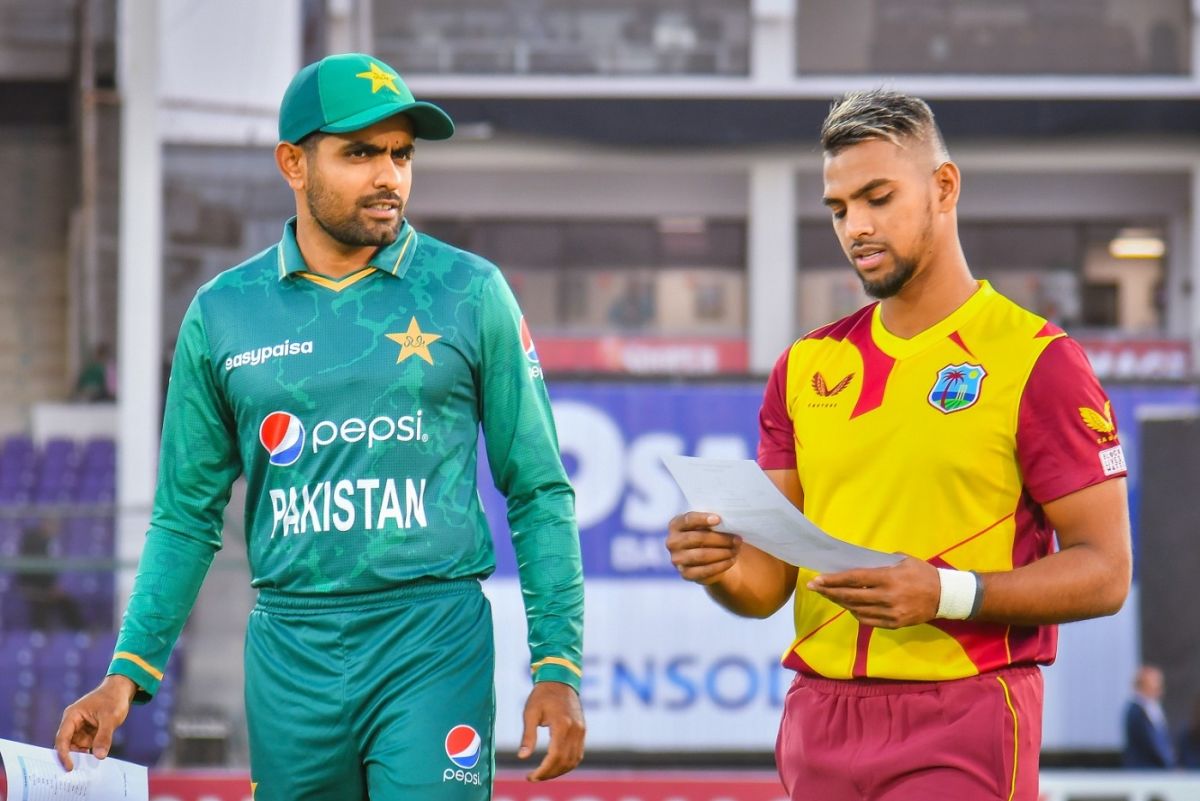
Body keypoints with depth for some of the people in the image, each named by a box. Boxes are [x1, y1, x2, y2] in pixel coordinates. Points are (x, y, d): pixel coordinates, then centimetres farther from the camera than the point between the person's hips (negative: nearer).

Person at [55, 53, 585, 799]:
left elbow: (539, 493, 3)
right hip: (290, 651, 2)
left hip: (433, 647, -2)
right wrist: (129, 675, 2)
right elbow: (188, 516, 11)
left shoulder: (470, 295, 2)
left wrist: (558, 669, -5)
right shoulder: (224, 316, 7)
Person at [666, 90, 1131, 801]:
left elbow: (1104, 572, -7)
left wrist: (947, 593, -20)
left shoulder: (1037, 360, -3)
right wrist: (724, 571, -11)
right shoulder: (807, 368, 13)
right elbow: (769, 581, 13)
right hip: (821, 717, 5)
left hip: (963, 724, -5)